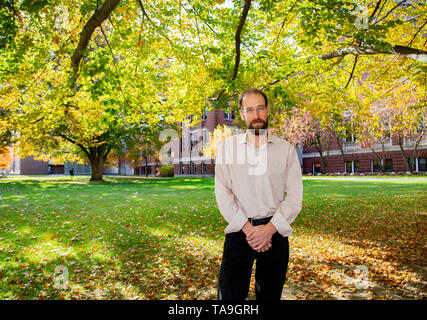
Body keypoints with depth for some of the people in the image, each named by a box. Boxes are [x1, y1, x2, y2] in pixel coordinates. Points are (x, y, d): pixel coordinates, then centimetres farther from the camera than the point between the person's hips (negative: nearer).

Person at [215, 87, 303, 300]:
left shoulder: (286, 149, 4)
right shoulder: (226, 146, 3)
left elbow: (294, 197, 0)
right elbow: (223, 195, -3)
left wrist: (269, 229, -12)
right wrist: (248, 229, -11)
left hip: (275, 231, 1)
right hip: (239, 230, -1)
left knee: (270, 295, 13)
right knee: (229, 294, 2)